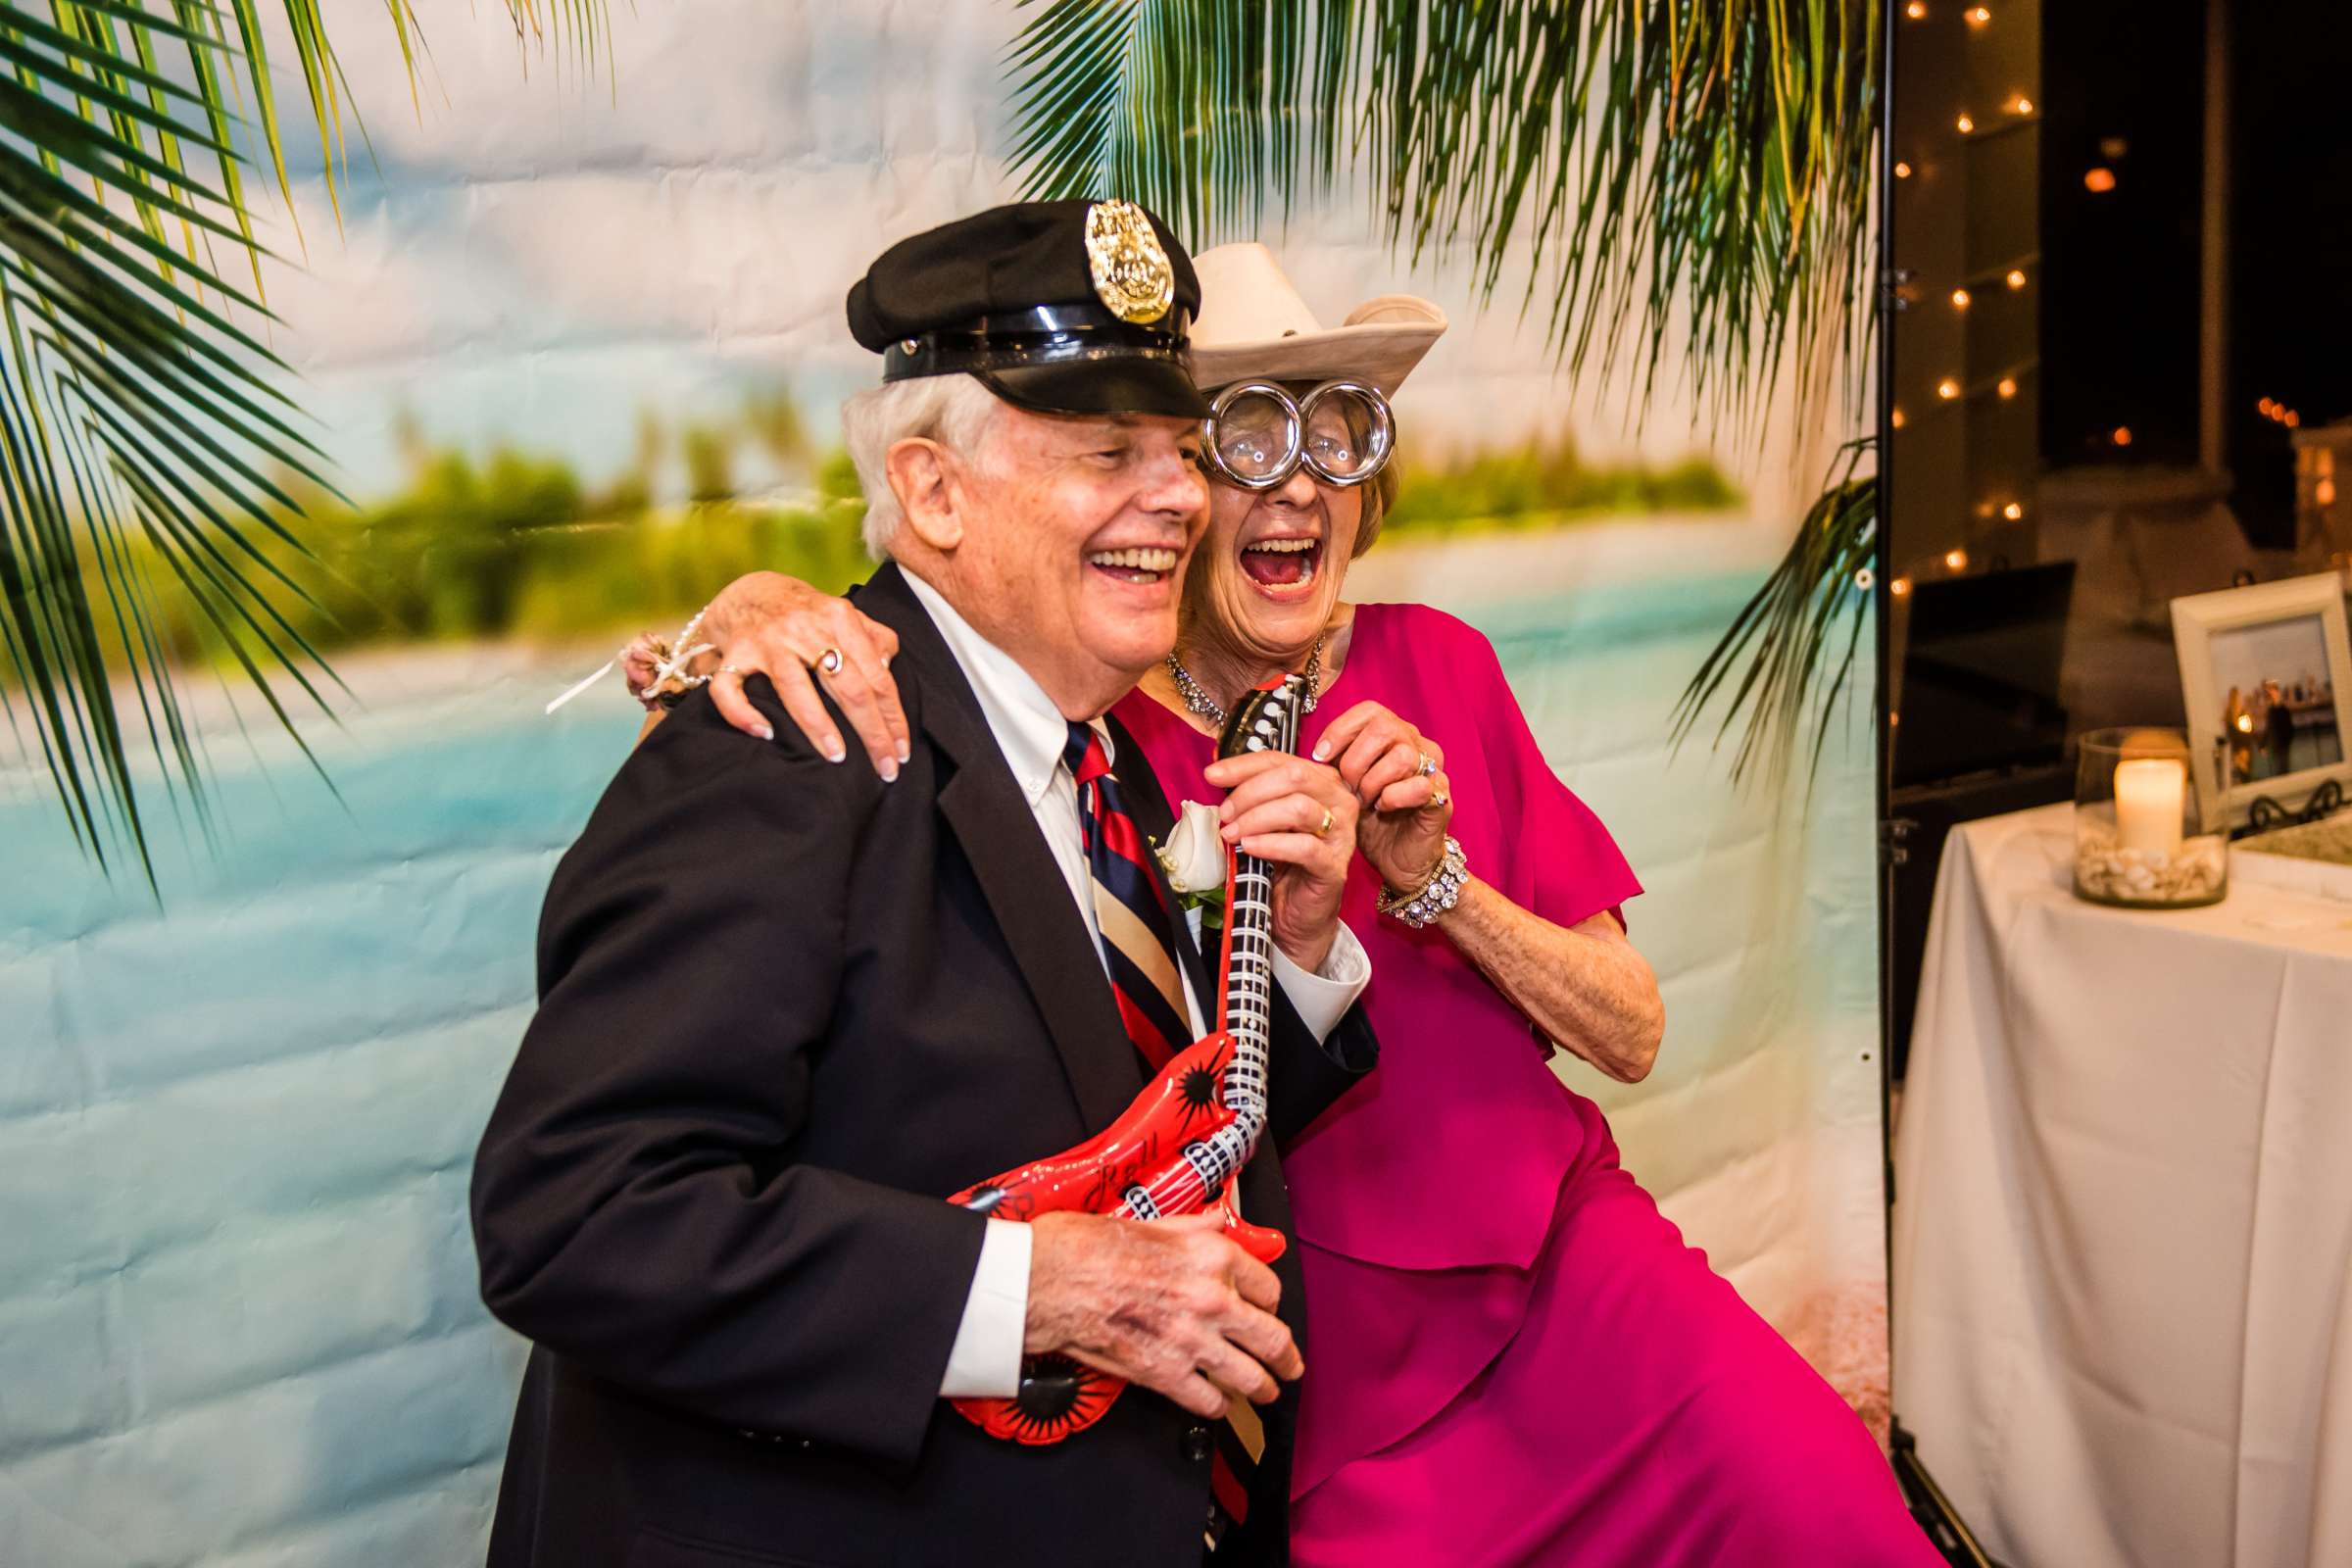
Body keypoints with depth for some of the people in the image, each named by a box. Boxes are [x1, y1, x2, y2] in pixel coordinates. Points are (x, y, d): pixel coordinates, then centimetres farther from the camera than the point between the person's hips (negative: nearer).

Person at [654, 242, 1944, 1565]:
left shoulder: (1433, 666, 1)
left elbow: (1631, 1033, 1)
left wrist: (1431, 876, -14)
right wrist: (769, 609, -31)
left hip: (1567, 1272, 2)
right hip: (1317, 1389, -1)